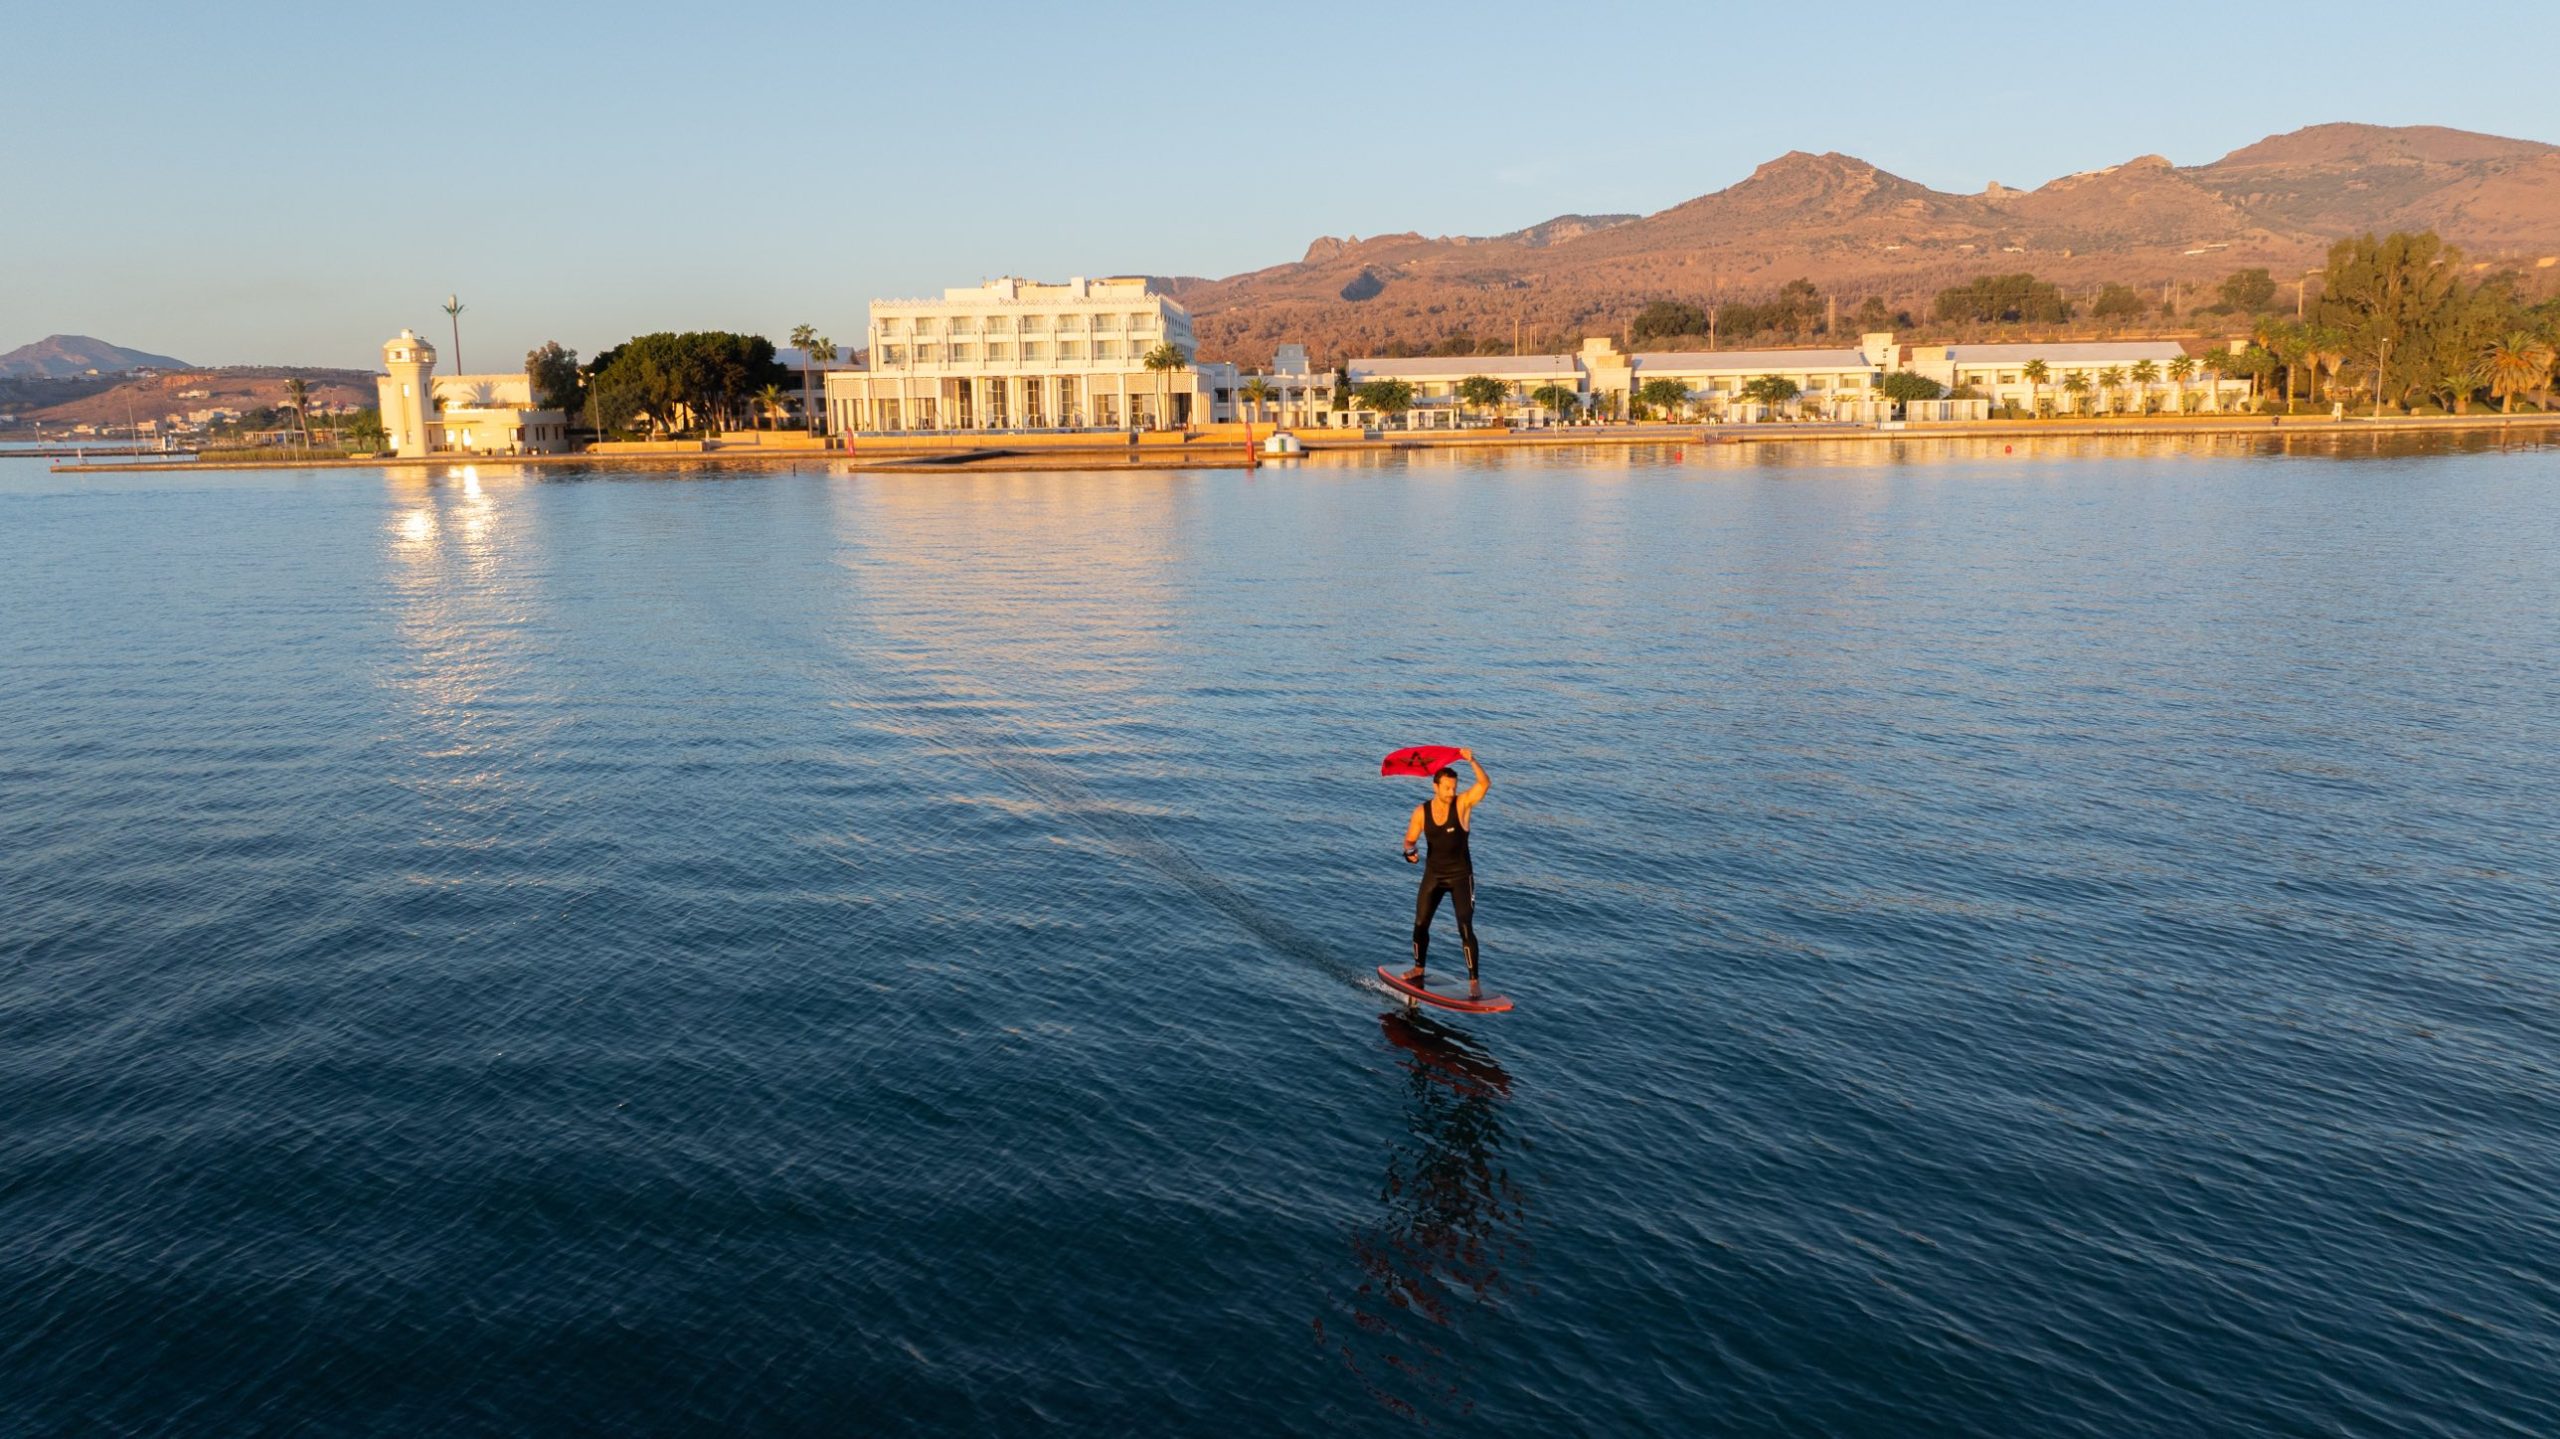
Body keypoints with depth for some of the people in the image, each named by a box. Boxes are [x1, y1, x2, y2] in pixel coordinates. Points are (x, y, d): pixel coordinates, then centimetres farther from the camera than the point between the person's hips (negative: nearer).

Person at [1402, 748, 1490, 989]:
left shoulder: (1462, 803, -14)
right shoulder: (1421, 811, -6)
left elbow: (1485, 783, -27)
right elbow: (1410, 840, 2)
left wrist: (1471, 761, -43)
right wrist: (1409, 851, -22)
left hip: (1461, 875, -3)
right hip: (1433, 873, 3)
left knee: (1465, 928, -11)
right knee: (1420, 924, 11)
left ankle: (1473, 980, -7)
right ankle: (1418, 969, 34)